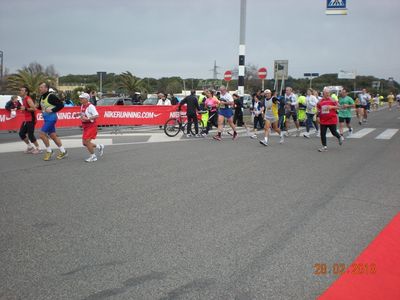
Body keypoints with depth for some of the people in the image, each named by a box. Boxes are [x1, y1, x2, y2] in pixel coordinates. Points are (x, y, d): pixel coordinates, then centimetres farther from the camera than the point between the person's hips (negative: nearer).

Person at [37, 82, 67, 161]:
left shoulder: (51, 96, -15)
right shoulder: (42, 97, 11)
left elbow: (61, 105, -18)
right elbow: (41, 106, 21)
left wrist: (52, 110, -22)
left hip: (51, 118, -9)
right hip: (46, 118, 9)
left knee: (42, 134, -10)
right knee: (53, 135, 11)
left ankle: (49, 151, 6)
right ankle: (63, 152, 20)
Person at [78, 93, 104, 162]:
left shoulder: (90, 106, -17)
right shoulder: (82, 106, 9)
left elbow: (96, 115, -25)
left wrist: (87, 119, -31)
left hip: (91, 126, -9)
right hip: (85, 127, 9)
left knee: (87, 141, -11)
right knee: (84, 143, 9)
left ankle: (93, 156, 6)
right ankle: (99, 147, 28)